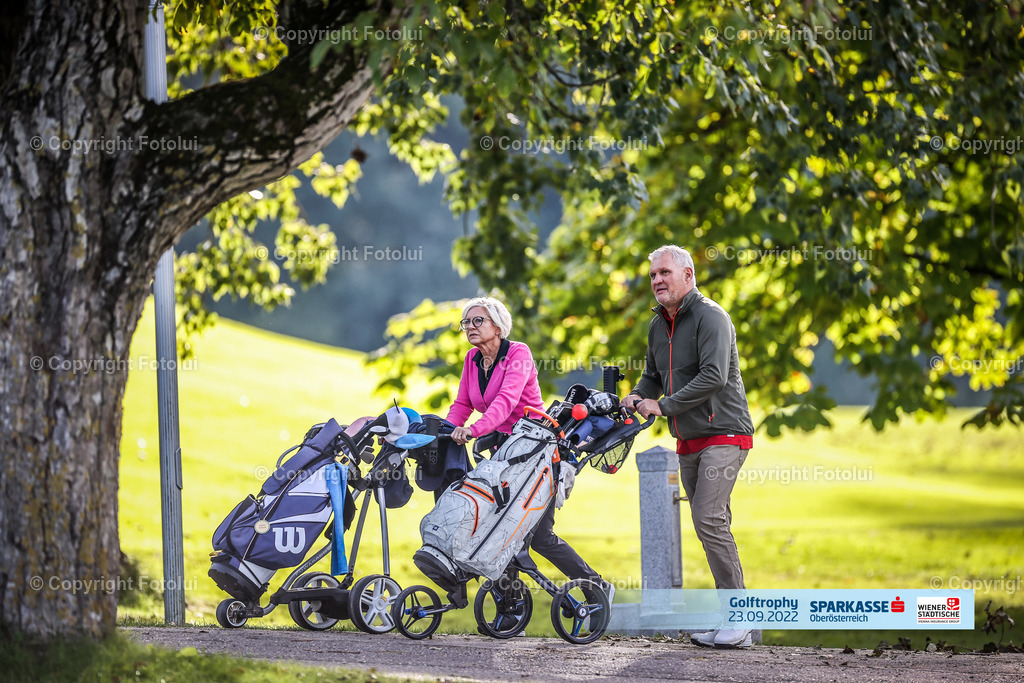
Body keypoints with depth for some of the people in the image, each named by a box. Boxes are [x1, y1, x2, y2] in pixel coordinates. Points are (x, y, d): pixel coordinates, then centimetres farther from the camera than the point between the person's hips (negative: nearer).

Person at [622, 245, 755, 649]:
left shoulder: (710, 317, -12)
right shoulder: (659, 325, 15)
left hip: (723, 434, -9)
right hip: (689, 441, 9)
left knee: (709, 518, -18)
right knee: (711, 523, 7)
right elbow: (653, 375, 26)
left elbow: (714, 376, -23)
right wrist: (637, 396, 4)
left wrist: (663, 405, -20)